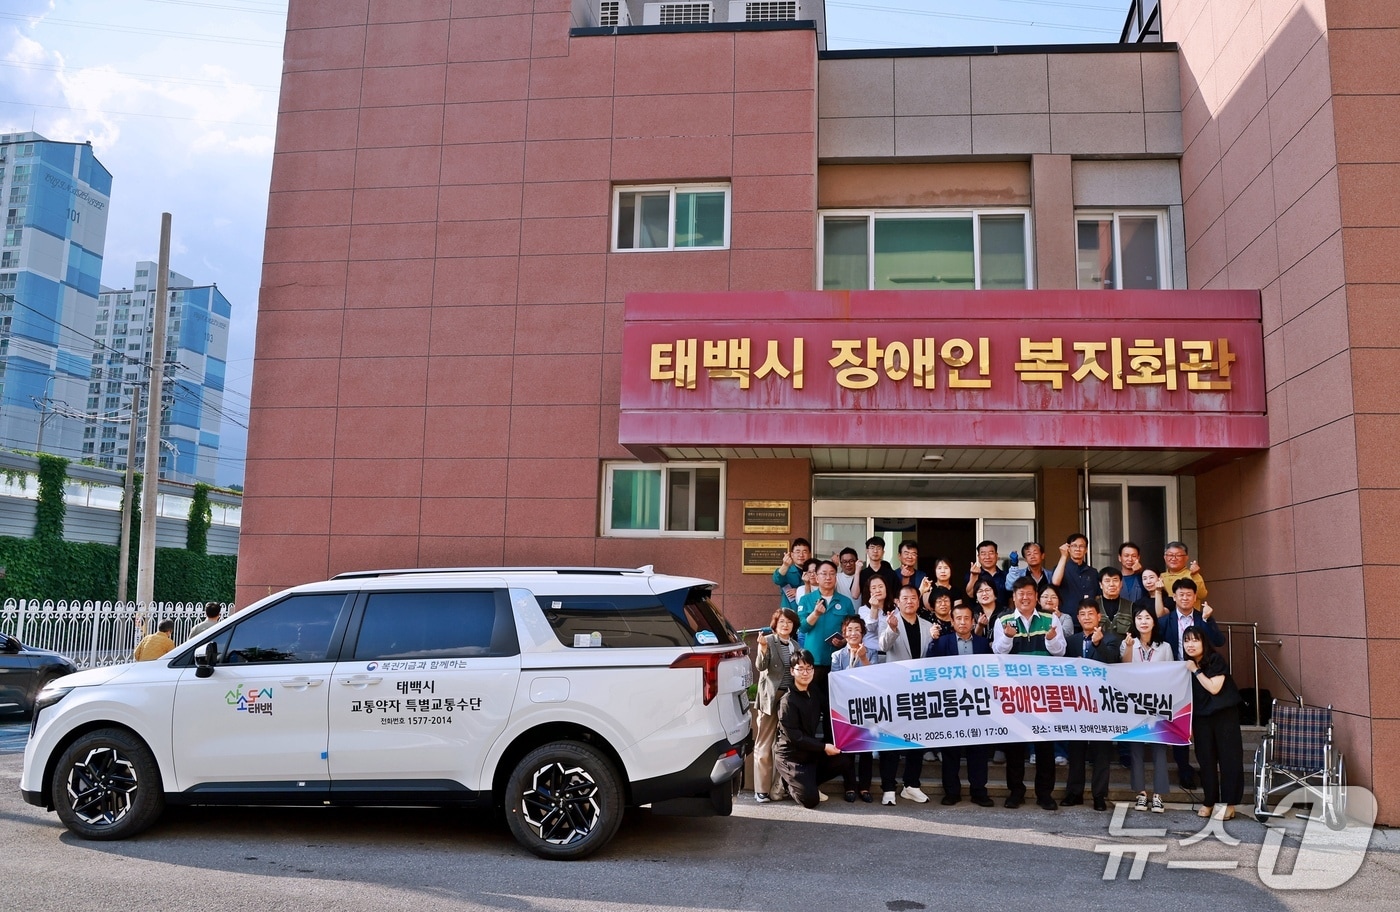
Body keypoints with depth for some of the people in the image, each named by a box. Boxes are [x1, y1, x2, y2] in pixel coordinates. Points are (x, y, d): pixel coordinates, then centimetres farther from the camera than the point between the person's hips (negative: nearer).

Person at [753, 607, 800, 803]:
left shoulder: (795, 645, 13)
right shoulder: (768, 640, -4)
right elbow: (761, 666, -15)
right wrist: (763, 648, -32)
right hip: (770, 697, -5)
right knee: (764, 745, 0)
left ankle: (778, 789, 12)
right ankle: (762, 790, 5)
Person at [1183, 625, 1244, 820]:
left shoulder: (1216, 660, -10)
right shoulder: (1185, 665, 6)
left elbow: (1214, 688, -19)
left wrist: (1196, 671, -16)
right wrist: (1188, 724, 10)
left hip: (1224, 715, -5)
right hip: (1201, 717, 5)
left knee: (1228, 757, -3)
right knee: (1206, 759, 6)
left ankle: (1228, 803, 2)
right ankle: (1209, 801, 14)